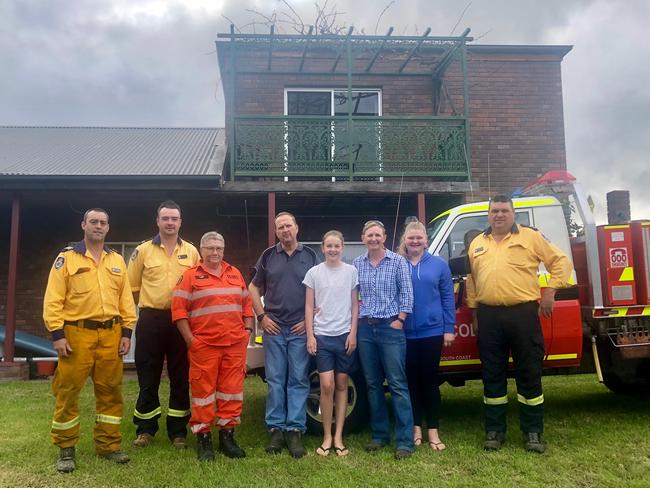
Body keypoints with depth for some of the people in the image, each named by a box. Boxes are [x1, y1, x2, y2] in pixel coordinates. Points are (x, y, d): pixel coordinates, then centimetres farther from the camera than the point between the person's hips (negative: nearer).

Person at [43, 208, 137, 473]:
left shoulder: (117, 260, 12)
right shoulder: (67, 257, 0)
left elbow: (126, 299, 12)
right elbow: (53, 299, -4)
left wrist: (127, 332, 5)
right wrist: (57, 334, -11)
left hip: (110, 335, 4)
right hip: (76, 334, -3)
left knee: (110, 391, 9)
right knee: (67, 392, 2)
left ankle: (108, 445, 21)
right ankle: (66, 449, 17)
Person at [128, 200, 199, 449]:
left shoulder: (191, 252, 7)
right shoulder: (143, 251, 3)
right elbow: (132, 286, 5)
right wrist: (147, 306, 3)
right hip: (150, 320, -1)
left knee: (180, 378, 7)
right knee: (148, 378, 6)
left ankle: (178, 431, 18)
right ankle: (145, 429, 21)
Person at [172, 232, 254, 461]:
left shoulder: (235, 274, 14)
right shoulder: (190, 276, 2)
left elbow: (247, 305, 18)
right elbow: (178, 309, -3)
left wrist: (247, 331, 9)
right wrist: (189, 339, -8)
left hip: (235, 344, 4)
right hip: (203, 345, -3)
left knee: (232, 390, 6)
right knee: (203, 390, 1)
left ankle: (227, 436, 18)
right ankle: (203, 439, 12)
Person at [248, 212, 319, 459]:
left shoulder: (310, 256, 6)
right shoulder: (268, 256, 8)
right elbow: (254, 288, 12)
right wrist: (261, 316, 2)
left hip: (300, 329, -1)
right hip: (274, 328, 1)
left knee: (299, 380, 2)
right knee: (275, 380, 4)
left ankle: (295, 431, 9)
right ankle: (276, 429, 13)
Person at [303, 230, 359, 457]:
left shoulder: (351, 271, 3)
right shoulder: (314, 273, 1)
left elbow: (355, 305, 6)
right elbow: (309, 307, 3)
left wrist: (353, 333, -2)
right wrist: (310, 336, -3)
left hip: (345, 335, 1)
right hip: (322, 336, -1)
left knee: (341, 385, 7)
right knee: (327, 386, -5)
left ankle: (338, 437, 15)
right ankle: (327, 437, 9)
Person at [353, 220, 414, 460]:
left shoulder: (398, 261, -1)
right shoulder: (357, 264, 8)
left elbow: (406, 293, -3)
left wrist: (400, 320, -8)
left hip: (390, 327, -4)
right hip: (365, 328, 4)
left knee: (397, 383, -5)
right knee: (373, 384, 10)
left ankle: (405, 441, 0)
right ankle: (379, 435, 21)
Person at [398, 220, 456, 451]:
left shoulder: (438, 264, 3)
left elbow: (447, 298, 3)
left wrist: (449, 328, -1)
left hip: (432, 331, 0)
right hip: (404, 333, 0)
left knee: (430, 380, 6)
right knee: (411, 381, 9)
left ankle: (433, 431, 16)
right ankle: (416, 428, 22)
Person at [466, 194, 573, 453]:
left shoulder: (530, 237, 3)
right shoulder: (477, 244, 14)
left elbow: (561, 261, 3)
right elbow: (471, 279, 19)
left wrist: (550, 292, -4)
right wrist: (473, 310, 14)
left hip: (523, 313, -3)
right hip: (489, 316, 3)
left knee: (529, 374, 3)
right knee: (492, 376, 9)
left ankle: (533, 432, 15)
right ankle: (494, 431, 19)